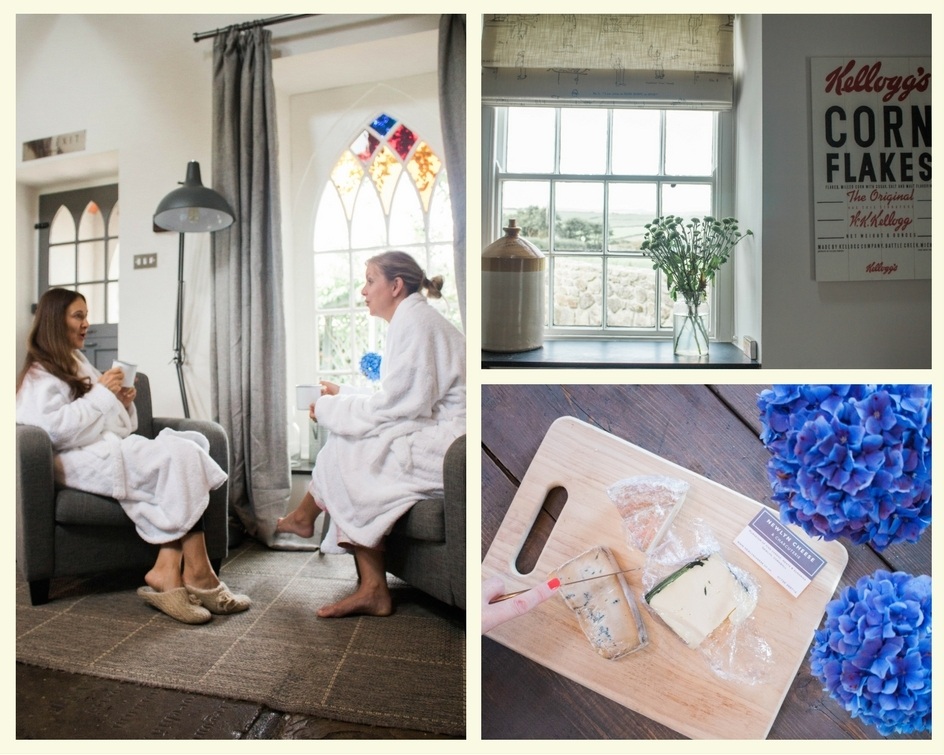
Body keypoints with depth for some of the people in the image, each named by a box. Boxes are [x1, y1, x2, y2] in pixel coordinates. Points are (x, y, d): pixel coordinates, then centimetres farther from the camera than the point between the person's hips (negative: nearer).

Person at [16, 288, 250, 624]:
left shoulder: (78, 363, 27)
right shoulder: (40, 374, 1)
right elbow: (53, 427, -17)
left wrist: (122, 402, 6)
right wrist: (101, 393, -12)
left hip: (113, 449, 8)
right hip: (86, 460, -8)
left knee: (182, 452, -25)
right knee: (180, 456, -28)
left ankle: (168, 571, -33)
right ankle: (195, 573, -24)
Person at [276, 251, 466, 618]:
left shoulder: (413, 322, -13)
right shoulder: (414, 320, 18)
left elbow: (395, 405, -17)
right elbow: (403, 401, 17)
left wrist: (331, 408, -5)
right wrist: (343, 395, 15)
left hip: (441, 446, -10)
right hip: (435, 438, 10)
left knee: (346, 456, -10)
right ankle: (371, 588, -1)